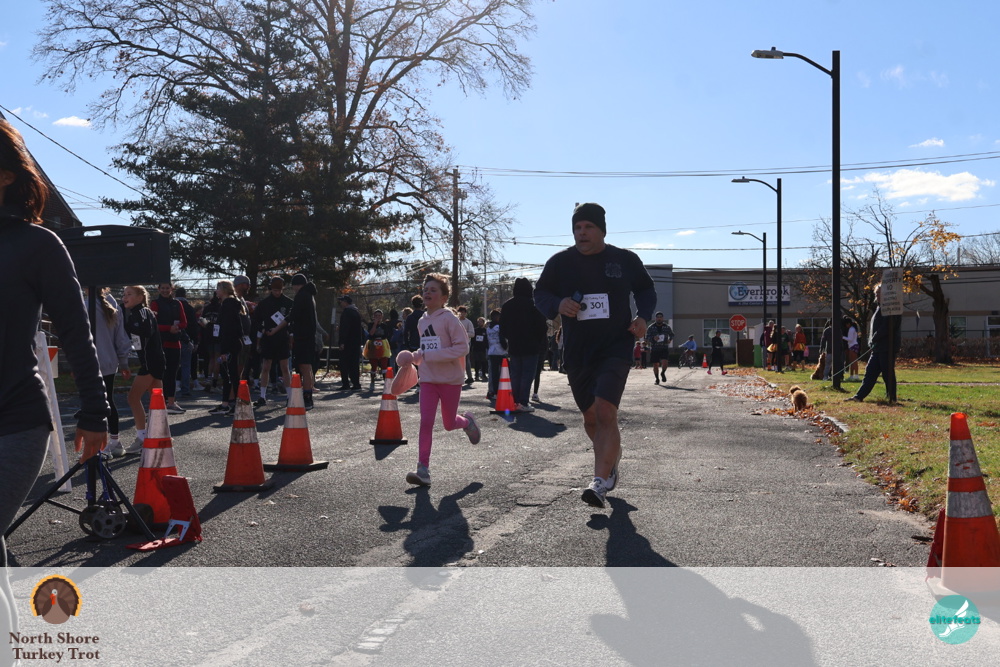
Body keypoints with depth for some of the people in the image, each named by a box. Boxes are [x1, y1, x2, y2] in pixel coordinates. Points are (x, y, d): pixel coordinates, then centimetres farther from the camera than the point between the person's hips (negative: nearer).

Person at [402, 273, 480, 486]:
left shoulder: (449, 319, -13)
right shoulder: (422, 321, 9)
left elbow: (462, 347, -20)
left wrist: (427, 356, -22)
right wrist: (417, 356, 1)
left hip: (450, 380, -4)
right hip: (428, 379, 5)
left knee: (449, 424, 9)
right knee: (426, 421, -9)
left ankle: (467, 421, 45)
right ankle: (423, 470, -8)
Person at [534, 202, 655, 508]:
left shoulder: (625, 259, 1)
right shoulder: (560, 262, 2)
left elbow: (646, 289, 16)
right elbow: (540, 295, 10)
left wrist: (643, 316, -4)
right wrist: (558, 304, -13)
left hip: (616, 348, -3)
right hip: (577, 353, 3)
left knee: (605, 412, -19)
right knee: (590, 418, 13)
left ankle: (600, 482, -17)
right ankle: (612, 456, 42)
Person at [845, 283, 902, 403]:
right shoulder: (880, 307, 20)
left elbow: (886, 327, -21)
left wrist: (874, 339, -13)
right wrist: (872, 341, 11)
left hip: (887, 347, -10)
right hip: (879, 347, 10)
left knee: (887, 373, -4)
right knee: (870, 371, 7)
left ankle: (891, 398, 5)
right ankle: (859, 396, 7)